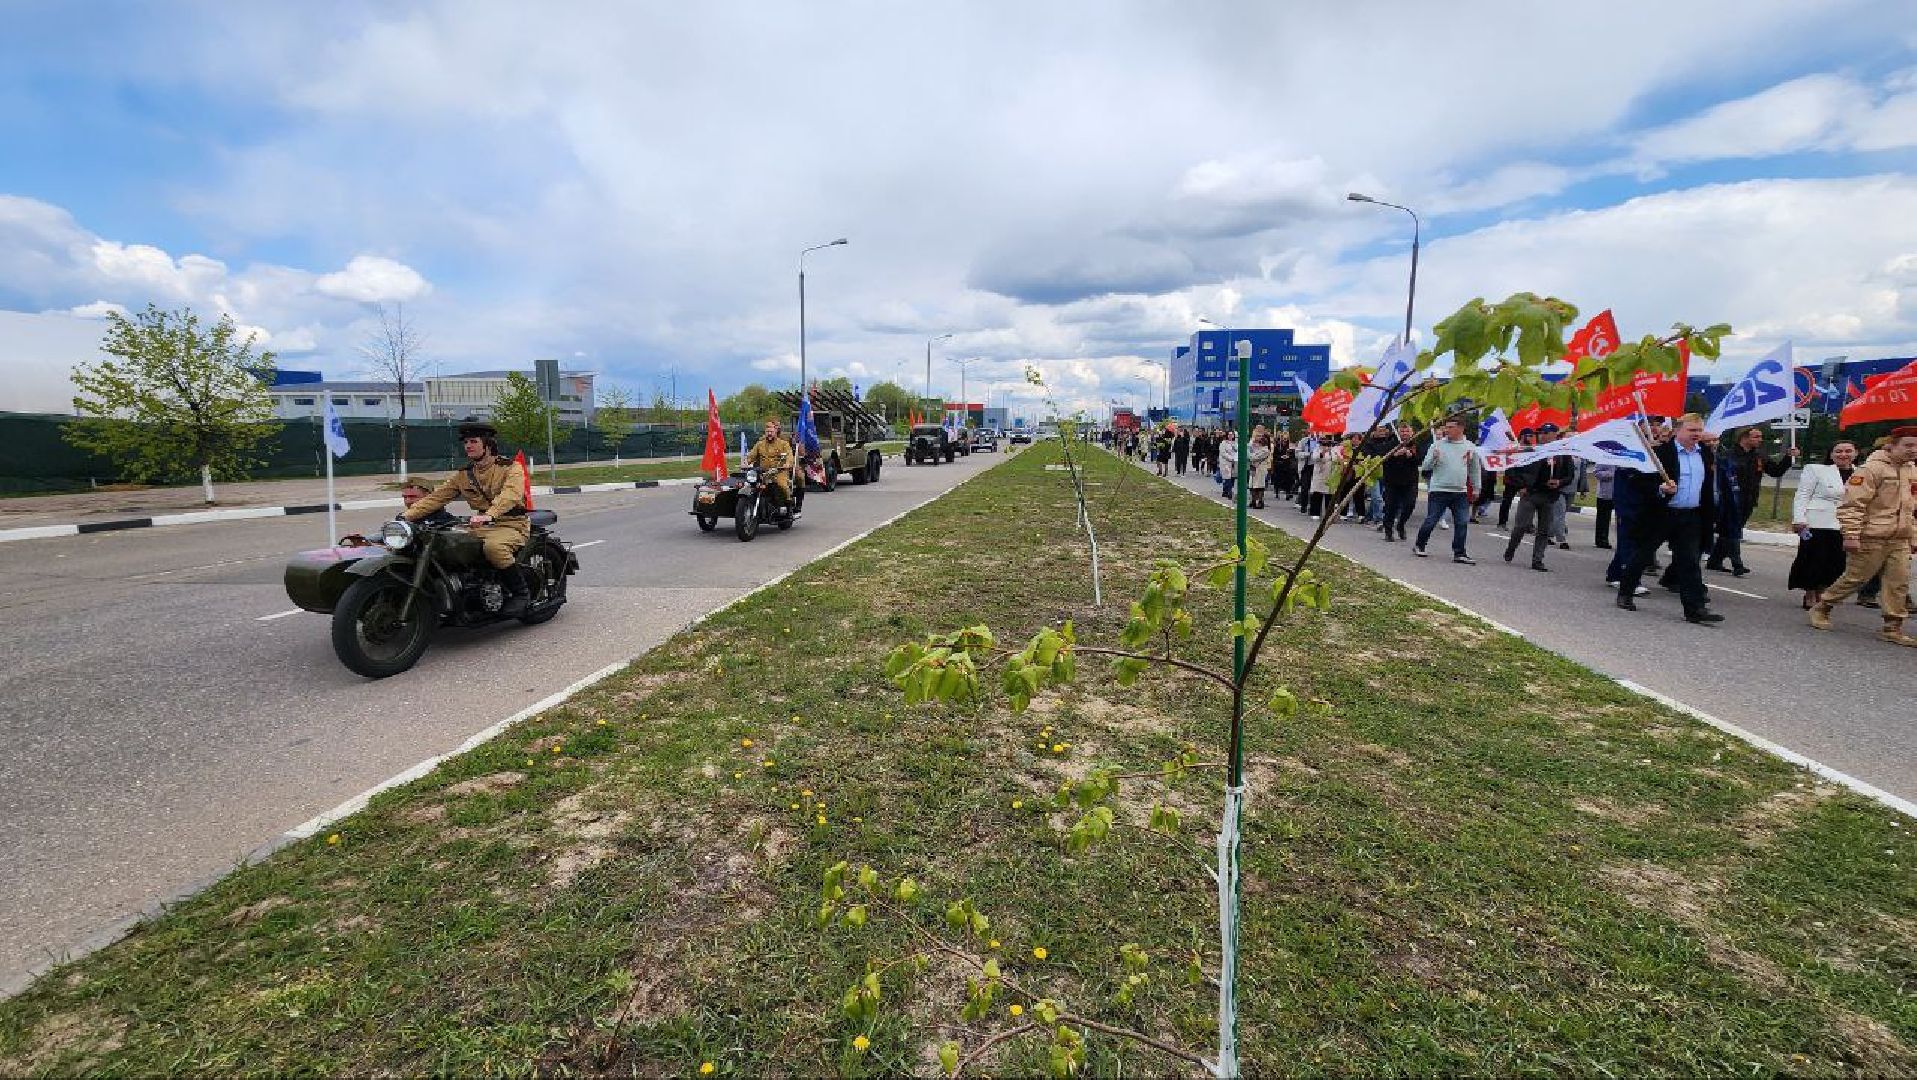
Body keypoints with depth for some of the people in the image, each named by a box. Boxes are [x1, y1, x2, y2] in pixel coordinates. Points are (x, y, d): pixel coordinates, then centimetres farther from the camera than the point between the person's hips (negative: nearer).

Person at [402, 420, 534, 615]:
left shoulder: (511, 467, -4)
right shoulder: (463, 475, 17)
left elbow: (511, 494, -24)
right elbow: (436, 497, 10)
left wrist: (489, 515, -42)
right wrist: (407, 515, -6)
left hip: (511, 525, -7)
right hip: (481, 526, 7)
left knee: (493, 547, -37)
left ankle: (521, 591, -18)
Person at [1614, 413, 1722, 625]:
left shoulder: (1706, 453, 9)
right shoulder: (1661, 451, -11)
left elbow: (1708, 484, 20)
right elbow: (1640, 479, -13)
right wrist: (1660, 488, -29)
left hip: (1690, 517, 5)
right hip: (1658, 514, -5)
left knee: (1690, 562, 1)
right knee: (1641, 555, 8)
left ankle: (1696, 608, 0)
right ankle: (1625, 593, 24)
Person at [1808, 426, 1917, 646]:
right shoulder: (1871, 469, -11)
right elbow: (1852, 505, -16)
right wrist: (1851, 535, -21)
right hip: (1872, 538, -7)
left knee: (1899, 584, 4)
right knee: (1855, 578, 0)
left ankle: (1892, 628, 9)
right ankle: (1821, 608, 17)